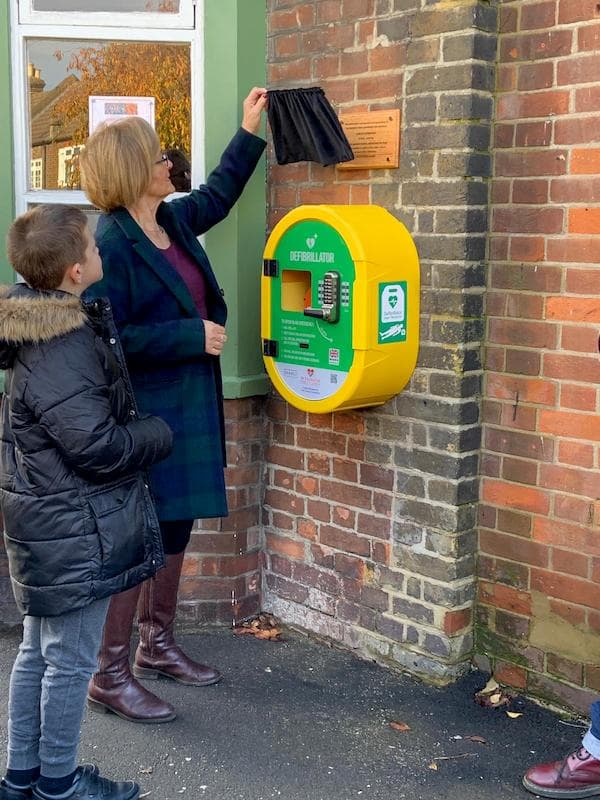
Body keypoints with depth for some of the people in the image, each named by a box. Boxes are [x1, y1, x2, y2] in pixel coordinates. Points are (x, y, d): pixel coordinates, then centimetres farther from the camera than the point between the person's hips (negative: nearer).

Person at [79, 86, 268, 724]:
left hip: (186, 408, 9)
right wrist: (192, 336, -20)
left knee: (175, 528, 17)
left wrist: (249, 132, 29)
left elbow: (217, 195, 30)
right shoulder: (111, 245, -18)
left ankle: (157, 646, 34)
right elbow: (108, 340, -23)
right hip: (144, 416, -9)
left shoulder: (173, 221, 9)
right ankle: (110, 676, 10)